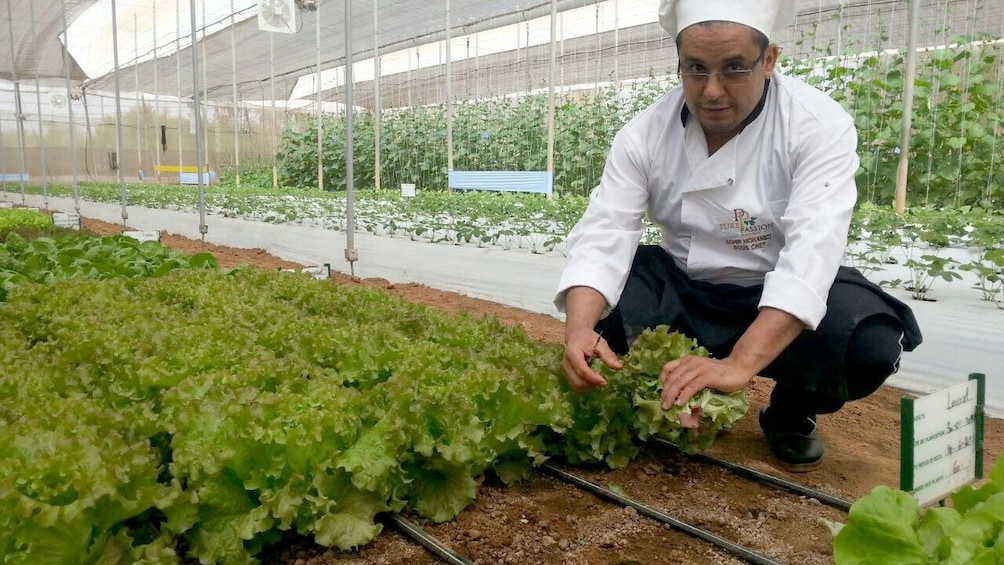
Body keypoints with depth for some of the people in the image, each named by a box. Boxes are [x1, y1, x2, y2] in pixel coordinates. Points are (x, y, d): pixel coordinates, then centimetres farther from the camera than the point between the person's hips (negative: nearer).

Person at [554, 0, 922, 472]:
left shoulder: (820, 125, -20)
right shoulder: (646, 133, -12)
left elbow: (811, 252, -32)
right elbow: (603, 237, -20)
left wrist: (738, 364, -46)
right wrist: (578, 331, -41)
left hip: (785, 298, -2)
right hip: (683, 293, 2)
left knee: (871, 345, -31)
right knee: (595, 304, -24)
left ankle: (792, 412, 4)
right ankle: (673, 398, 4)